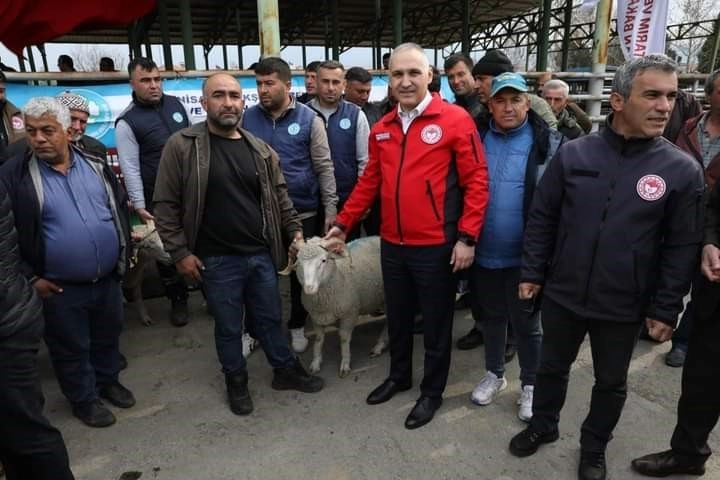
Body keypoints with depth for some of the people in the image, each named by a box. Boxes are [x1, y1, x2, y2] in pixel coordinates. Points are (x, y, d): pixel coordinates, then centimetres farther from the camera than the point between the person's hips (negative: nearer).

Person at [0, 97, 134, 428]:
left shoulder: (95, 164, 0)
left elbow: (120, 208, 9)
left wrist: (123, 254, 6)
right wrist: (31, 277, -10)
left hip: (108, 278, 4)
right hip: (59, 288, -3)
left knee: (108, 337, 22)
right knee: (71, 348, 14)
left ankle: (108, 380, 46)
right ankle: (83, 398, 36)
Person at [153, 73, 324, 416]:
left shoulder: (259, 148, 5)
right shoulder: (182, 146, -8)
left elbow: (279, 195, 12)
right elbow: (166, 205, -7)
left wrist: (294, 229, 6)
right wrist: (180, 252, -10)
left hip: (261, 254, 3)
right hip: (217, 259, -3)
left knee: (270, 319, 18)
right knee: (228, 327, 14)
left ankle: (286, 370, 38)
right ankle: (236, 382, 36)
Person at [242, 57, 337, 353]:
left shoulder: (308, 119, -5)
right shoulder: (248, 118, 0)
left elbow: (324, 167, -4)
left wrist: (330, 208, -6)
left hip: (303, 212, -1)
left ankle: (297, 326, 34)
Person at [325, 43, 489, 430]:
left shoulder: (455, 120, -9)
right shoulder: (382, 129, 8)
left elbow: (476, 181, -10)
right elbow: (370, 181, 14)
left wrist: (467, 237, -15)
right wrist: (344, 223, 11)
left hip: (436, 247, -5)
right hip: (392, 245, 5)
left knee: (435, 324, 11)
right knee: (397, 318, 21)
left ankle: (432, 392, 32)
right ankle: (399, 376, 43)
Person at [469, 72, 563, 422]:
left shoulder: (548, 143, -7)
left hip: (524, 255, -3)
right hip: (485, 252, 3)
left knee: (527, 324, 11)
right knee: (491, 317, 19)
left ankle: (530, 386, 32)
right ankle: (494, 374, 39)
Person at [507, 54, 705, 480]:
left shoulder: (682, 170, -8)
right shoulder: (573, 153, -7)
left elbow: (683, 248, -4)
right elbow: (542, 218, -1)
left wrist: (665, 309, -5)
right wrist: (532, 272, -1)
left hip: (624, 307, 0)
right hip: (562, 294, 1)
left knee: (611, 383, 18)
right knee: (552, 366, 19)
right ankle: (543, 425, 45)